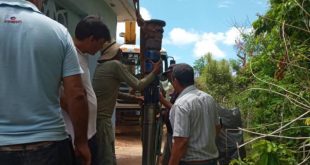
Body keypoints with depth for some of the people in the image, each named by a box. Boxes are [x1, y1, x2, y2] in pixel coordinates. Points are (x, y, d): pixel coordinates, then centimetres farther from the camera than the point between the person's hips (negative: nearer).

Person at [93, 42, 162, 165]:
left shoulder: (101, 66, 16)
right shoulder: (116, 65, -11)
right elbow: (138, 85, -7)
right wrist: (154, 72, 5)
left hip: (95, 116, 9)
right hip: (101, 118, -9)